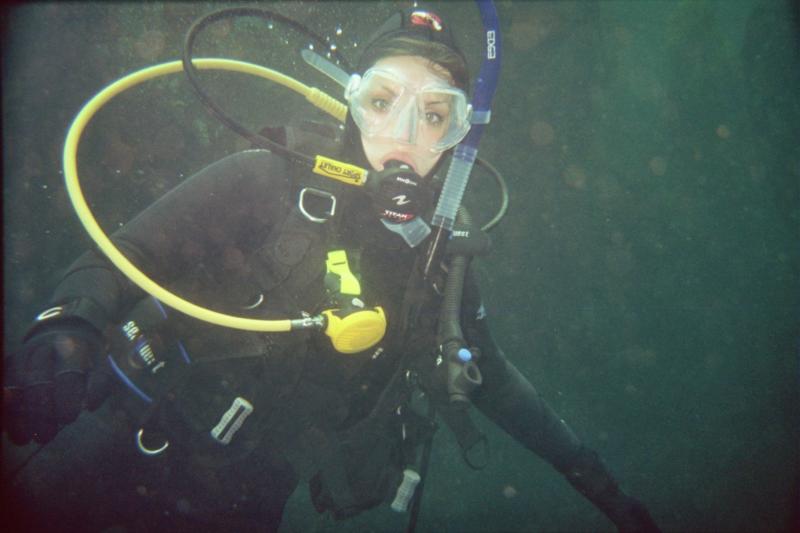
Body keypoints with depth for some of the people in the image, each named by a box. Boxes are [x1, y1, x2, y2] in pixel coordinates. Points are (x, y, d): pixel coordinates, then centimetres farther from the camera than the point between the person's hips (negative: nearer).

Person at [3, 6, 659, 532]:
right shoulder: (268, 181, -17)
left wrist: (592, 476, 8)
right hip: (140, 445, -2)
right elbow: (121, 258, -16)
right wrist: (64, 334, -38)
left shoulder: (441, 252, -5)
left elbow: (490, 376, 7)